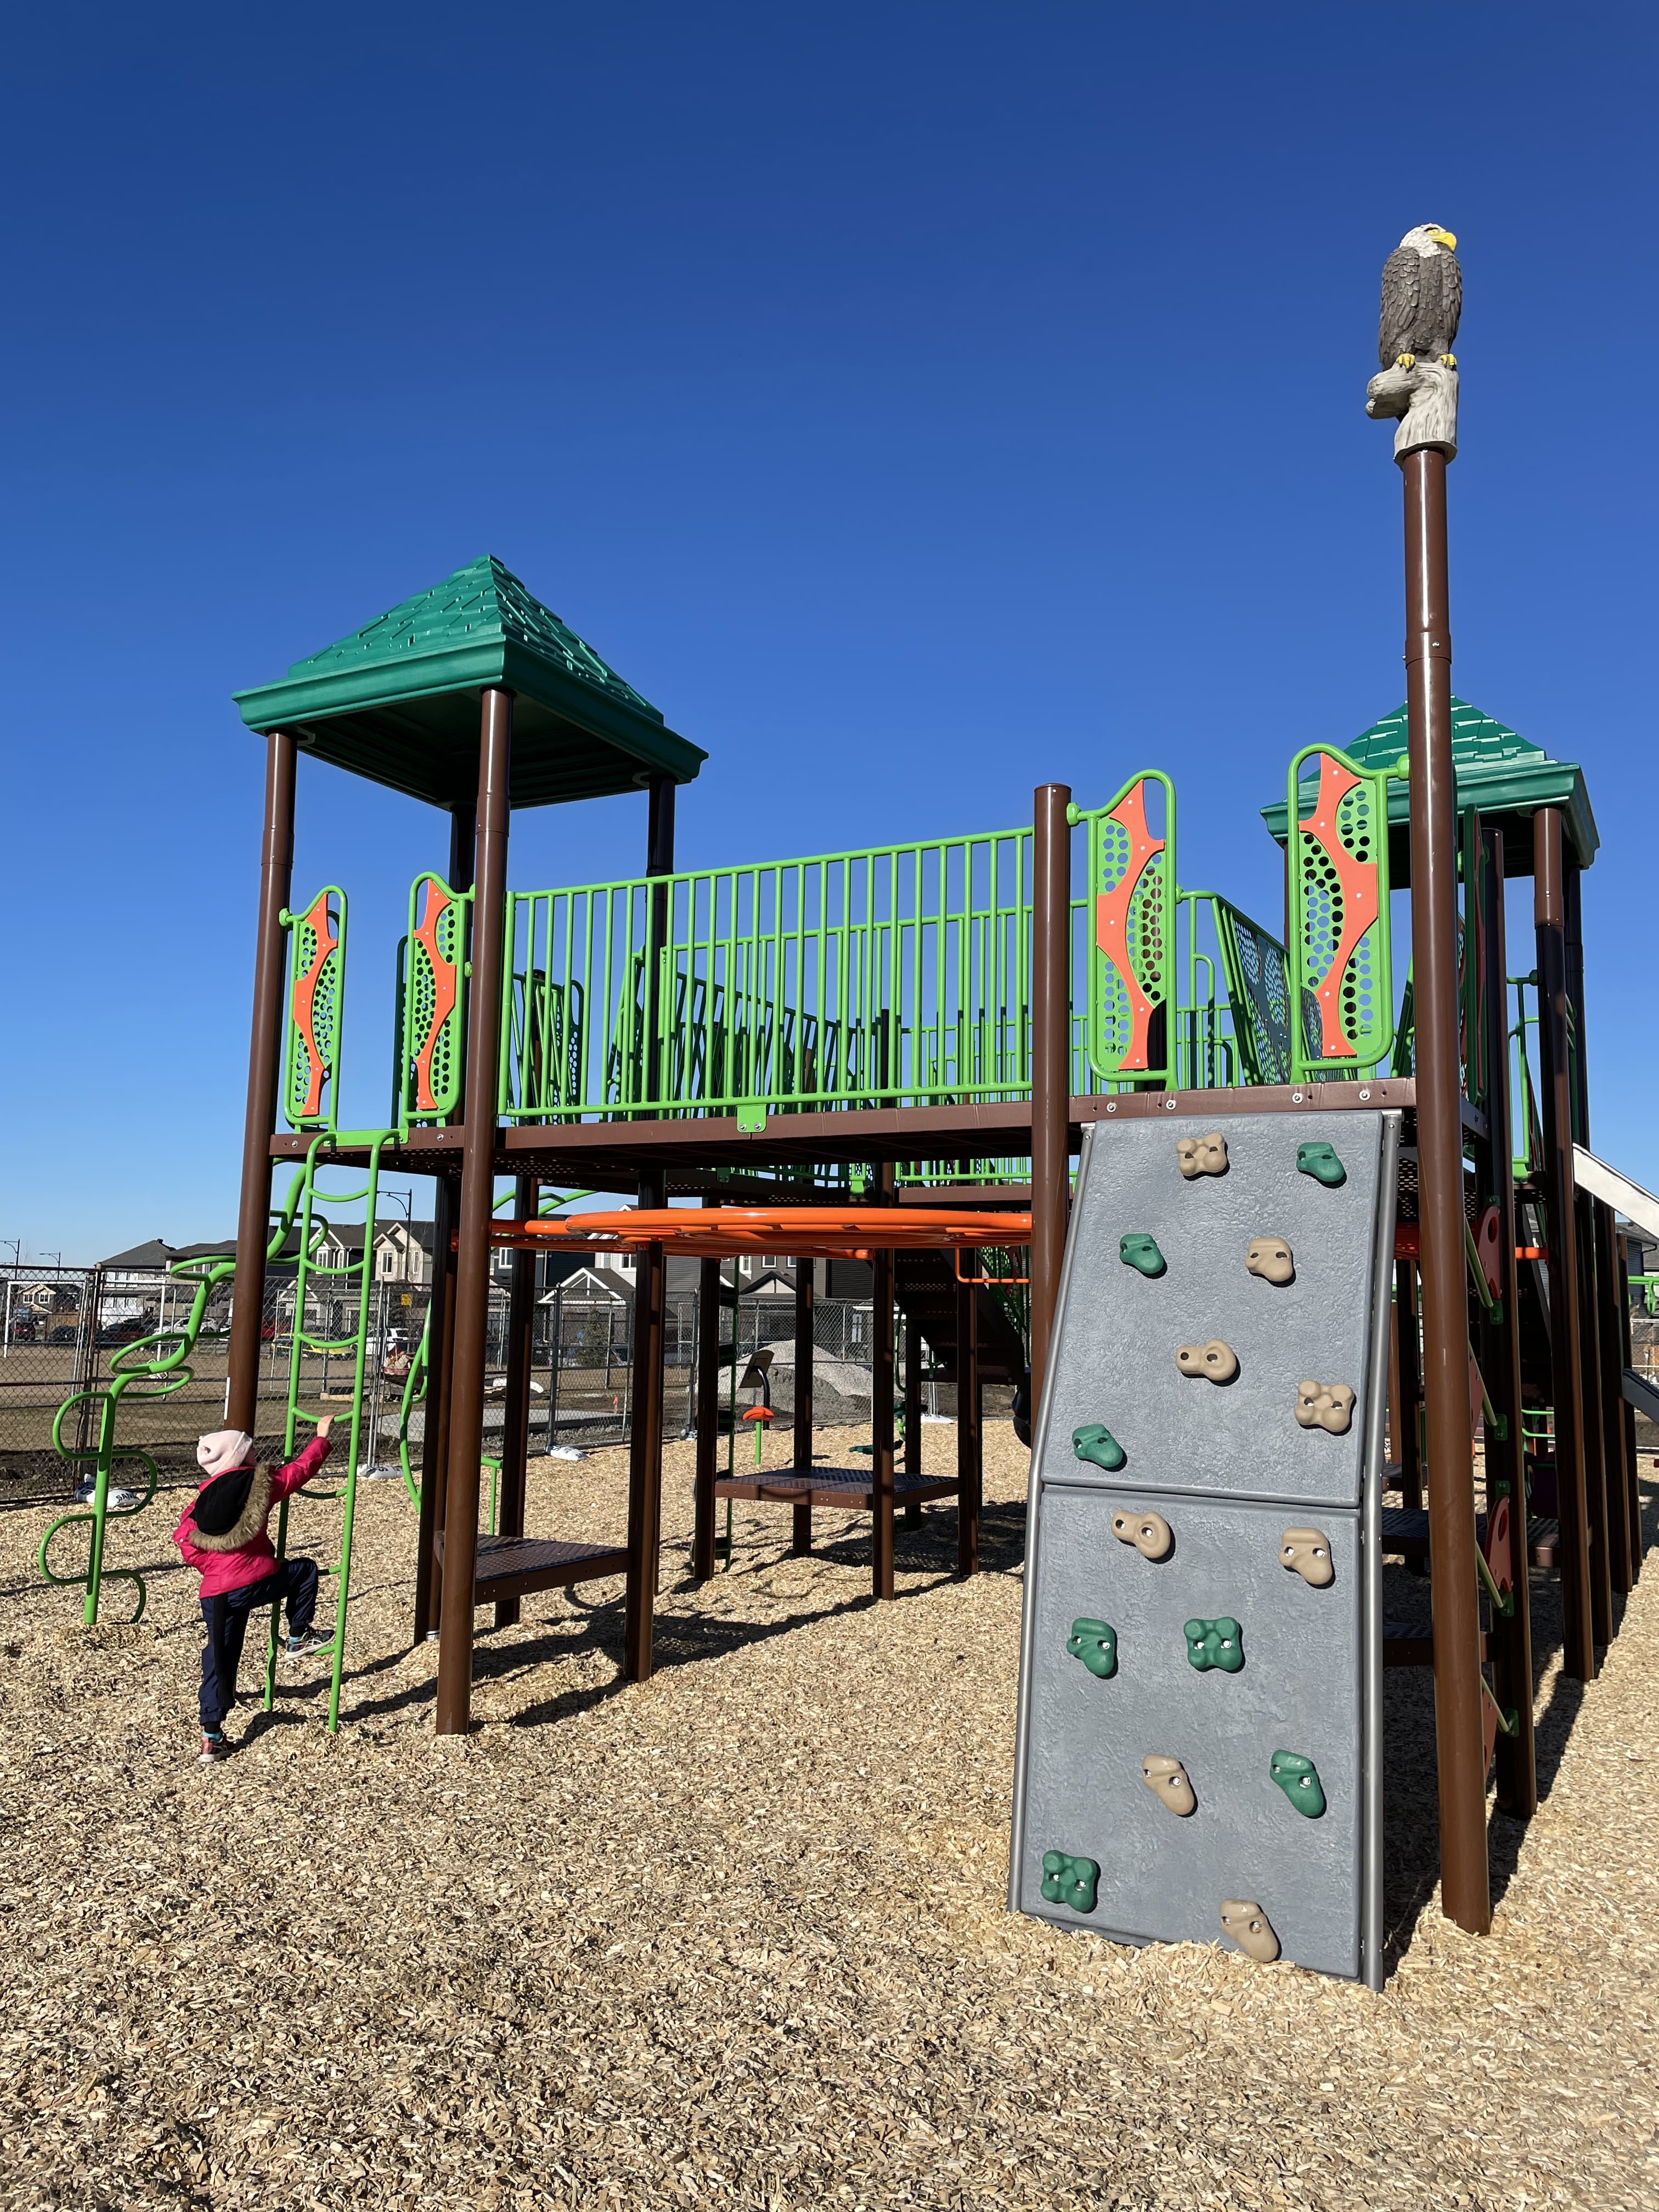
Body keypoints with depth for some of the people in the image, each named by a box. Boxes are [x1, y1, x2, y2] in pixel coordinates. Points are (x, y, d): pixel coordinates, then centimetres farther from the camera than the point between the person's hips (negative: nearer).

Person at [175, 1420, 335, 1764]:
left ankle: (211, 1737, 15)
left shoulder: (202, 1498, 12)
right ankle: (298, 1638, 25)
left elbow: (185, 1540, 7)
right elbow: (300, 1469, 12)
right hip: (253, 1583, -5)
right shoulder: (259, 1483, -1)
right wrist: (321, 1437, 26)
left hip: (215, 1594, 5)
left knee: (219, 1660, 14)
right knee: (306, 1569, 20)